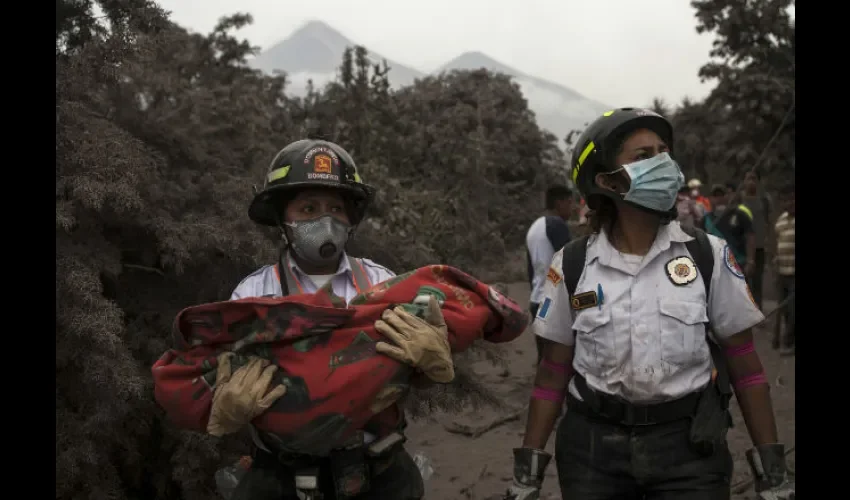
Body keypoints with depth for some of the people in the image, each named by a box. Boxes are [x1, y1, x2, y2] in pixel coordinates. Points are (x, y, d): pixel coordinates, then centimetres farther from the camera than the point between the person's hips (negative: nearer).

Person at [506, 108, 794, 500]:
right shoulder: (572, 265, -3)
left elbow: (744, 363, 1)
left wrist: (772, 467, 0)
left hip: (689, 446, 0)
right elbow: (554, 371, 2)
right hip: (592, 447, 1)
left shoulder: (708, 256, -4)